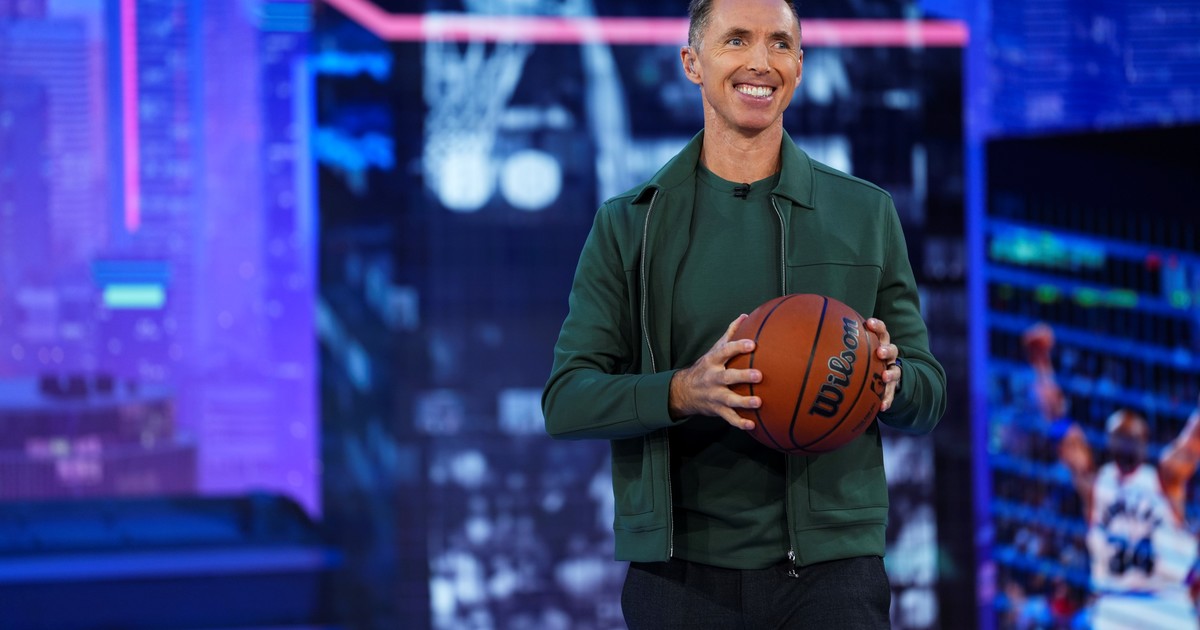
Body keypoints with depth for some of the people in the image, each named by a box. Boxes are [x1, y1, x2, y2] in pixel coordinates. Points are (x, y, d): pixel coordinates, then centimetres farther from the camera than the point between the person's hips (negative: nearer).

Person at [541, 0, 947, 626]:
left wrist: (892, 378, -13)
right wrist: (684, 391, -19)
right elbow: (565, 401, -1)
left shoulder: (866, 214, 10)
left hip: (832, 567, 0)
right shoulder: (628, 224, 7)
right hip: (679, 570, 0)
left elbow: (928, 393, 11)